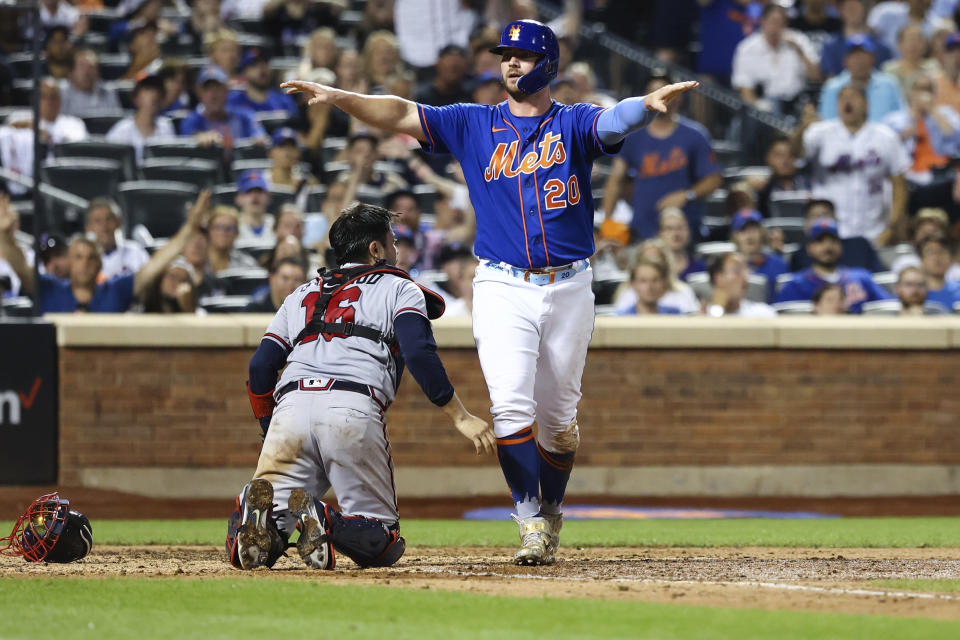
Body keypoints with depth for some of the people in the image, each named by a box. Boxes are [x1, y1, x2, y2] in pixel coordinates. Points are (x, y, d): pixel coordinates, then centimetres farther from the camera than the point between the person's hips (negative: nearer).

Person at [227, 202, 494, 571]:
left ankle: (261, 510, -34)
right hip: (355, 411, -3)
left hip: (291, 406, 3)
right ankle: (327, 524, -28)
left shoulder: (301, 295, 32)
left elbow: (260, 368, 21)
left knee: (250, 551, 2)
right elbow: (419, 354, 0)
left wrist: (271, 435, 28)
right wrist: (459, 417, -1)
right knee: (384, 545, 4)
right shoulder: (398, 289, 20)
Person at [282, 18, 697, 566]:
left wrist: (650, 104, -42)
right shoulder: (474, 125, 8)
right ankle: (532, 523, -11)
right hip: (503, 288, 0)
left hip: (569, 288, 0)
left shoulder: (573, 124, 3)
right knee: (511, 406, -15)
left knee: (559, 417, 7)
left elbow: (615, 122, -18)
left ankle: (552, 512, 27)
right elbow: (402, 115, 0)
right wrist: (337, 97, -14)